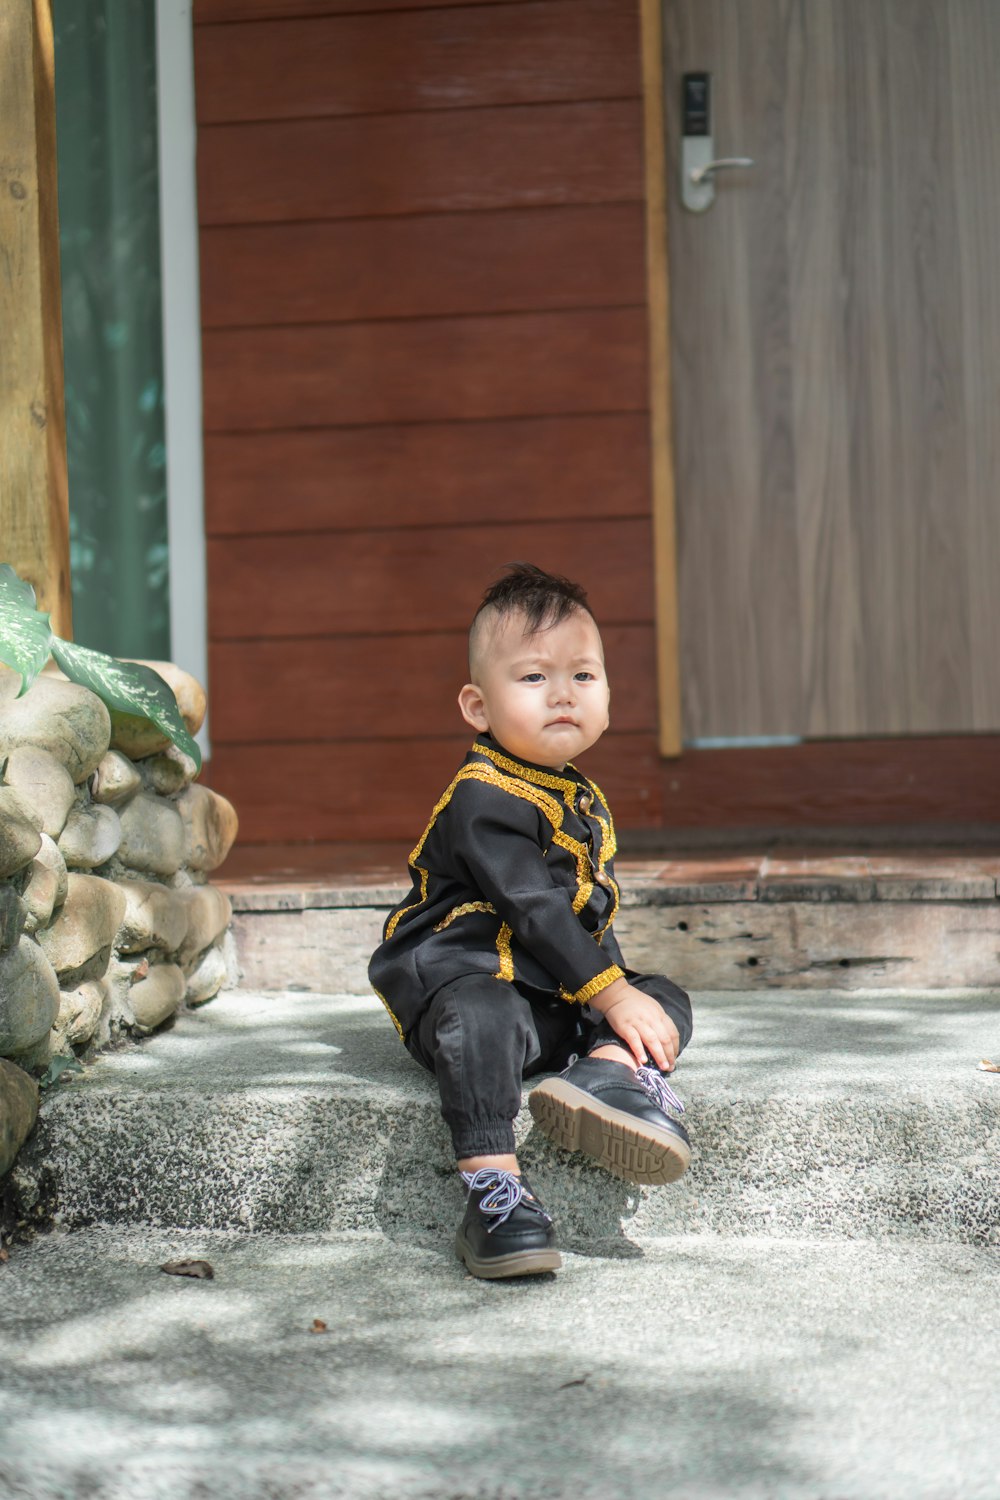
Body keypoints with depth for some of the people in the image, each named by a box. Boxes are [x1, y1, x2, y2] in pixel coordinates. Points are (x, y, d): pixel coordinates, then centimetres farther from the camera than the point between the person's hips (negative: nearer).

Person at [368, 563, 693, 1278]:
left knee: (666, 1000, -1)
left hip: (562, 996, 9)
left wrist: (625, 992, 14)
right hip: (462, 973, -9)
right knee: (482, 1020, -39)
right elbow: (533, 910, -21)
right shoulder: (483, 799, -15)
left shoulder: (586, 802, 16)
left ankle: (611, 1070, -33)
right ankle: (493, 1190, -46)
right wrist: (612, 994, -22)